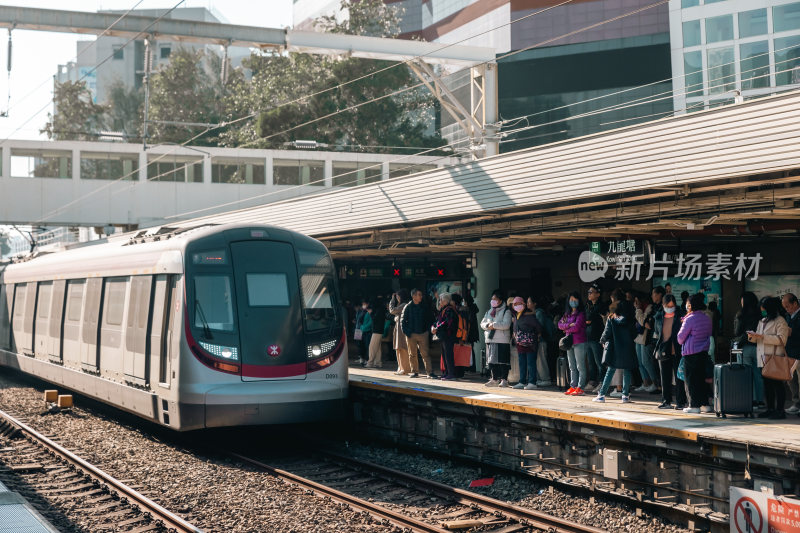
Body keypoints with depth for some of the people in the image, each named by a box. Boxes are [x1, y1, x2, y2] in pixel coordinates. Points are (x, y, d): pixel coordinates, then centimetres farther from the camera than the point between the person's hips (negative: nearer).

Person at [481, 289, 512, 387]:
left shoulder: (506, 312, -2)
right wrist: (488, 325, -8)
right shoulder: (489, 312, 19)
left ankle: (504, 379, 1)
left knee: (503, 361, -6)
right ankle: (495, 379, 15)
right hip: (490, 340, 6)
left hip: (502, 340, -6)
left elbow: (506, 325, -15)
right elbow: (482, 323, 14)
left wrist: (494, 325, -15)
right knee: (492, 361, 7)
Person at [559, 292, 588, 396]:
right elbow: (560, 324, 6)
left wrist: (566, 329, -1)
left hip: (579, 342, -8)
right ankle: (573, 386, 14)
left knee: (580, 366, -6)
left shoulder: (581, 314, -6)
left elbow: (576, 327, -16)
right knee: (572, 367, 10)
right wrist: (569, 325, -11)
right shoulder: (567, 314, 16)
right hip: (569, 342, 8)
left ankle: (580, 388, -8)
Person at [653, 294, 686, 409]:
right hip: (663, 352, 4)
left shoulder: (680, 316, -2)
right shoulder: (658, 317, 9)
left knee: (679, 378, -1)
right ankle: (666, 401, 16)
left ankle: (680, 402, 4)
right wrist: (657, 347, 13)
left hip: (677, 352, -4)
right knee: (665, 378, 9)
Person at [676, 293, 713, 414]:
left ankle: (694, 405, 2)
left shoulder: (690, 319, -15)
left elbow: (680, 338, -9)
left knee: (691, 380, 1)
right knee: (701, 379, 13)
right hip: (703, 353, 7)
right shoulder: (707, 318, 6)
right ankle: (705, 404, 13)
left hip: (690, 354, -7)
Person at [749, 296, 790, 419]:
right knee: (767, 385, 10)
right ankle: (770, 409, 17)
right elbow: (759, 339, 23)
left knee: (778, 385, -5)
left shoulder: (780, 321, -7)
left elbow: (781, 339, -17)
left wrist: (762, 337, -21)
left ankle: (780, 410, -2)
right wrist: (753, 337, -1)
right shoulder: (762, 321, 19)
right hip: (763, 359, 8)